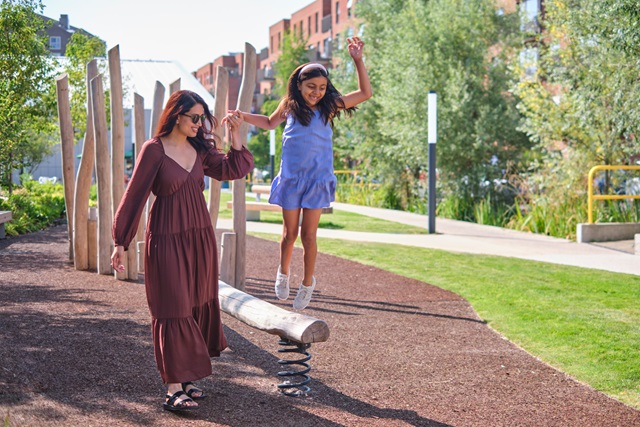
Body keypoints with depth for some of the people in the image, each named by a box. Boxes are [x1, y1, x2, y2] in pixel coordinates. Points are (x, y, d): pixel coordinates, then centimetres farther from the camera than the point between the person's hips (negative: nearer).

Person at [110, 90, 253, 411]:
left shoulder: (199, 149, 7)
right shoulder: (154, 150, -10)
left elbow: (231, 170, 10)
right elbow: (134, 195, -8)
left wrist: (235, 137, -3)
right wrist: (121, 242, -7)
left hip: (200, 239, 7)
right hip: (167, 240, -6)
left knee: (198, 306, 9)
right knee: (173, 310, -6)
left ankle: (185, 376, 20)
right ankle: (174, 388, -3)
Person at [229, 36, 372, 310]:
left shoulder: (329, 106, -2)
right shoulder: (289, 106, 1)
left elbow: (365, 93, 2)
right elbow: (270, 123, 21)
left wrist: (358, 61, -6)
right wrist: (244, 117, 9)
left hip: (318, 177, -1)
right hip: (291, 177, 1)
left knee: (308, 234, 1)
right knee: (290, 232, 9)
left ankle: (308, 281, 19)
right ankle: (283, 272, 35)